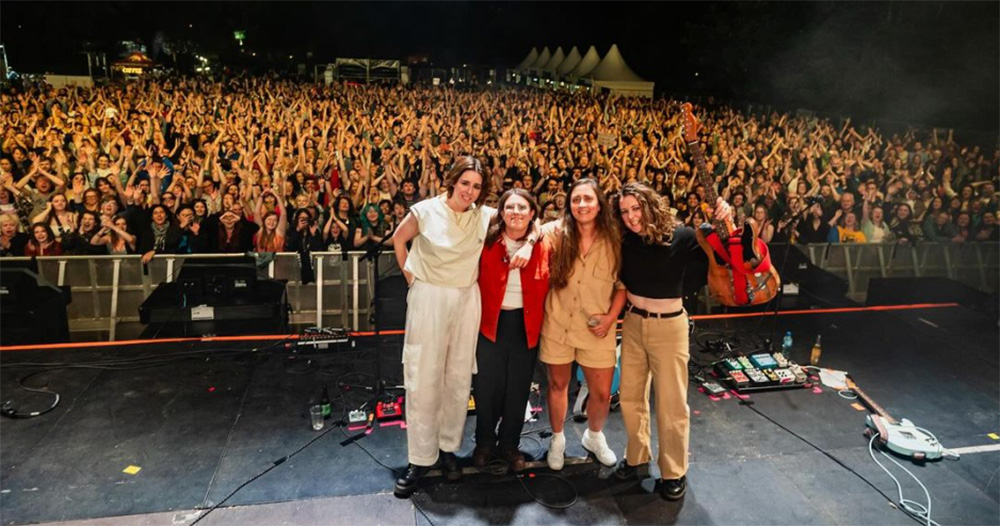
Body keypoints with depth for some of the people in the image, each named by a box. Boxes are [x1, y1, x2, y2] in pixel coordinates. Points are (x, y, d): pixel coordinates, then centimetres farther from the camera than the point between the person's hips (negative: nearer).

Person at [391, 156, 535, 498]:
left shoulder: (485, 216, -1)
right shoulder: (426, 211, -6)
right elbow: (398, 240, 10)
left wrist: (527, 245, -11)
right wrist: (410, 277, 5)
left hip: (466, 299, 2)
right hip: (428, 299, -2)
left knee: (459, 377, 9)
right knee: (423, 377, -1)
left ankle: (449, 448, 25)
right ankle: (421, 458, 10)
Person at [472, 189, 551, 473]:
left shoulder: (543, 246, -3)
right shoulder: (488, 242, -6)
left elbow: (547, 288, 4)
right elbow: (476, 282, -3)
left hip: (526, 325, 1)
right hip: (491, 322, -1)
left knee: (518, 388, 13)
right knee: (486, 386, 9)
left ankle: (510, 444, 33)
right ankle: (484, 442, 32)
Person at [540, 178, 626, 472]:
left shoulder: (613, 240, -5)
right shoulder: (557, 233, -8)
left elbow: (622, 285, 2)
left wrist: (610, 318, -6)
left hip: (597, 328, 1)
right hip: (557, 324, 0)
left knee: (602, 393, 9)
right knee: (557, 384, 16)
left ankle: (594, 436, 42)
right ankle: (557, 439, 41)